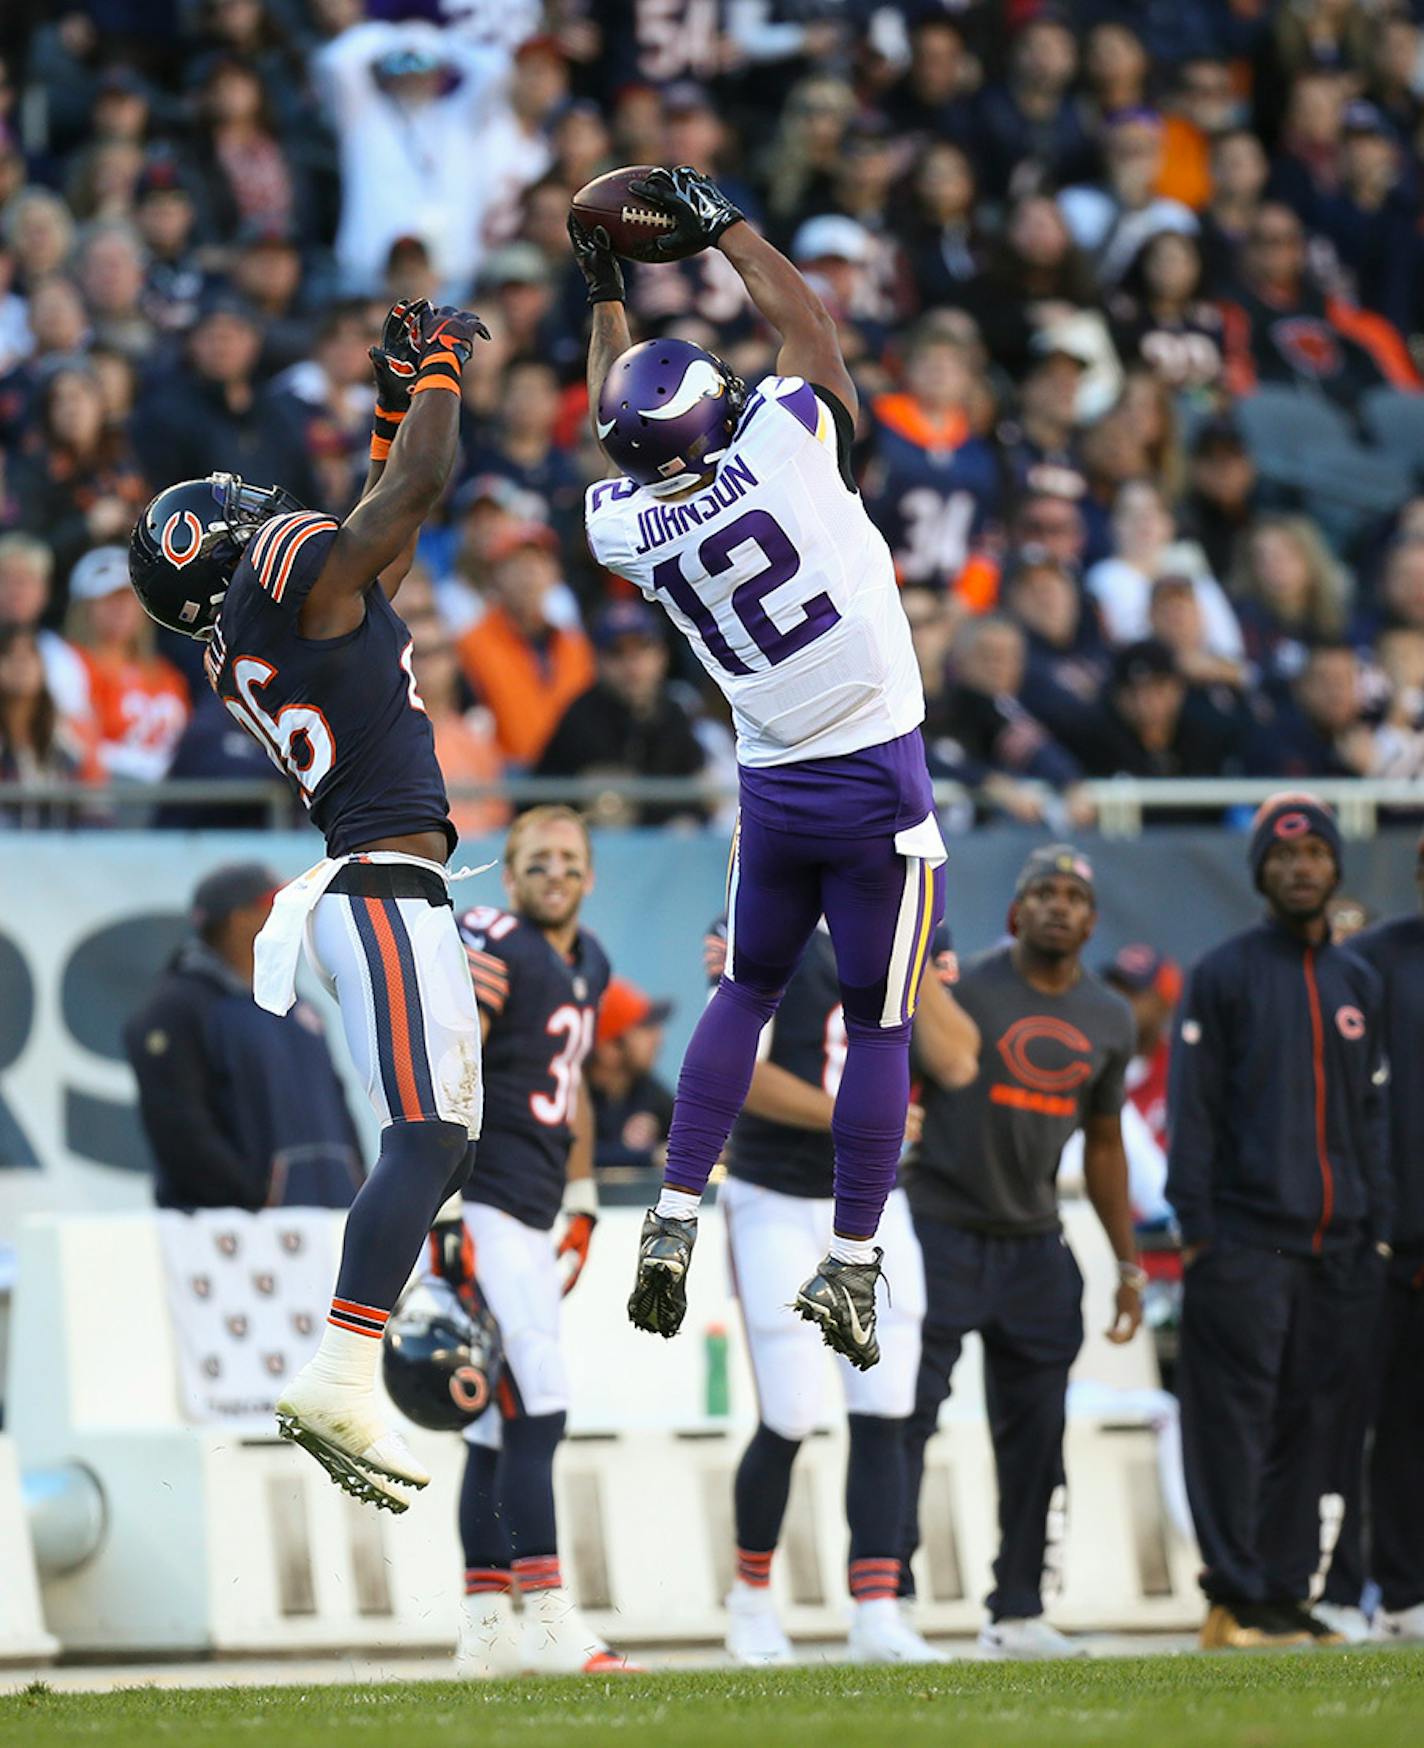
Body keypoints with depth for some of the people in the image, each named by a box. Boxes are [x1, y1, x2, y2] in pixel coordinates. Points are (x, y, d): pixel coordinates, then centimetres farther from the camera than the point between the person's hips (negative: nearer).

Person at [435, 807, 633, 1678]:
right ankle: (549, 1620, -14)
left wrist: (583, 1204, 24)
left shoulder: (587, 965, 15)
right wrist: (444, 1218, -21)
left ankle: (487, 1628, 13)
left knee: (500, 1430, 10)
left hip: (531, 1216, 9)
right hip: (482, 1206, -9)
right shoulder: (496, 953, -13)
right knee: (536, 1413, -13)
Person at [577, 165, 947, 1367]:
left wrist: (607, 299, 25)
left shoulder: (625, 525, -5)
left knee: (747, 991, 23)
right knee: (879, 1021, 5)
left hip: (772, 788, 4)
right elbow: (810, 324, -1)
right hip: (879, 778, -4)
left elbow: (623, 435, 18)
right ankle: (851, 1264, 6)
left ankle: (675, 1221, 12)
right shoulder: (780, 449, -18)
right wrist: (724, 228, 9)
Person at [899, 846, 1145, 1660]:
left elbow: (1103, 1142, 19)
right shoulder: (960, 989, -8)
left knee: (1035, 1432, 5)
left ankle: (1018, 1612, 12)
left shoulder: (1109, 1018, 9)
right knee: (907, 1416, -10)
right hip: (942, 1229, -5)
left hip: (1034, 1243, 5)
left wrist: (1129, 1263, 17)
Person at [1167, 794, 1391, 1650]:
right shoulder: (1224, 975, 2)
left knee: (1309, 1425, 5)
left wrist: (1376, 1225, 11)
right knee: (1234, 1421, -8)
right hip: (1247, 1242, -5)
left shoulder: (1358, 982, 17)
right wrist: (1196, 1227, -10)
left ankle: (1285, 1594, 9)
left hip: (1338, 1248, 5)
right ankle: (1235, 1601, -8)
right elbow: (1192, 1109, -2)